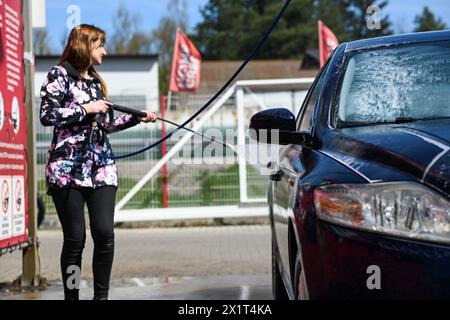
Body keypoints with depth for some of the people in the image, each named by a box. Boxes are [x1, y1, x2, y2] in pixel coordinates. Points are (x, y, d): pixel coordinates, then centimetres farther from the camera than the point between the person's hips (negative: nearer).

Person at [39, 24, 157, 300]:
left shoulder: (96, 81, 19)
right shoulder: (60, 75, 0)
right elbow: (47, 115, -10)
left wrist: (137, 117, 15)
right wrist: (86, 109, -9)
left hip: (101, 167, 5)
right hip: (68, 168, -5)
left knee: (105, 233, -7)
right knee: (75, 238, -4)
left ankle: (101, 295, 3)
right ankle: (72, 296, 7)